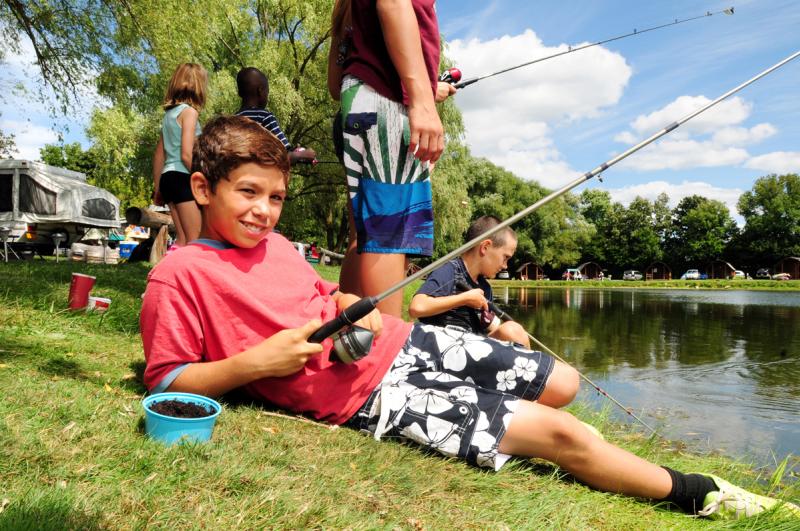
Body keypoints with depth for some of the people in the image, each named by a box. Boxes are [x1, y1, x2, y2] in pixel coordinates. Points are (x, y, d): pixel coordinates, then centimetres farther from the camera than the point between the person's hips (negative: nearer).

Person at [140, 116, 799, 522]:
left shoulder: (275, 243, 10)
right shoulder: (180, 275, -9)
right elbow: (166, 382, -9)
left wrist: (355, 309, 0)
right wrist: (256, 362, -23)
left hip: (401, 343, 8)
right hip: (369, 397, -7)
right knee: (559, 432, -8)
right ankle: (698, 494, 16)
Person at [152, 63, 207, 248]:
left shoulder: (169, 113, 18)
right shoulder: (189, 111, -6)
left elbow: (158, 155, 20)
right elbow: (186, 155, -17)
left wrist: (157, 187, 24)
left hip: (168, 177, 8)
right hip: (183, 177, -8)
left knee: (183, 240, 10)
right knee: (195, 241, -7)